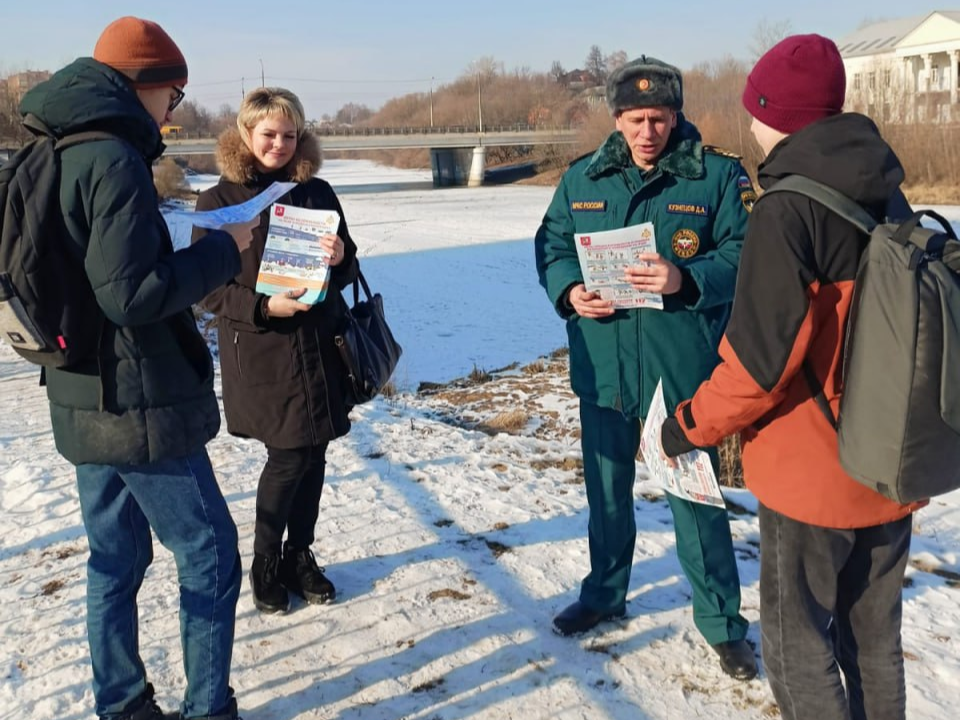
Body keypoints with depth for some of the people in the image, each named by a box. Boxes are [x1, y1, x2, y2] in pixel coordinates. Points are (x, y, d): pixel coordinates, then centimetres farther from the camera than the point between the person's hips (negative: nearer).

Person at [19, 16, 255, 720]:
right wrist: (221, 250, -12)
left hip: (85, 399, 9)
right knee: (210, 555, 4)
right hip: (140, 405, -9)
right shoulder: (114, 161, -18)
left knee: (116, 557, 17)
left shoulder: (50, 154, 10)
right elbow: (132, 293, -22)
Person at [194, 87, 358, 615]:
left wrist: (339, 258, -14)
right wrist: (263, 307, -20)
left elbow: (347, 273, 9)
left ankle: (299, 554, 29)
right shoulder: (220, 201, -2)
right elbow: (208, 288, -5)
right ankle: (264, 562, 21)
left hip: (320, 344, 4)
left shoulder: (317, 193, 7)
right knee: (289, 457, -2)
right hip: (259, 351, -3)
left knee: (313, 456, 9)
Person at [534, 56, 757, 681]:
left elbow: (745, 255, -9)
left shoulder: (718, 176, -5)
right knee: (607, 488, 19)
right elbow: (552, 245, 11)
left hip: (683, 369, -4)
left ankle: (721, 619, 24)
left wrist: (685, 279, -25)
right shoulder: (583, 178, 6)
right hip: (602, 366, 4)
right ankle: (605, 594, 41)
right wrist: (570, 290, -9)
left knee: (694, 494, 4)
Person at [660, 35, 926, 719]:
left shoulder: (787, 208, -19)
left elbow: (764, 350, -24)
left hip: (811, 469, -7)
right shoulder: (887, 199, 5)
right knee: (874, 636, 20)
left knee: (796, 638, 9)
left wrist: (694, 423, -10)